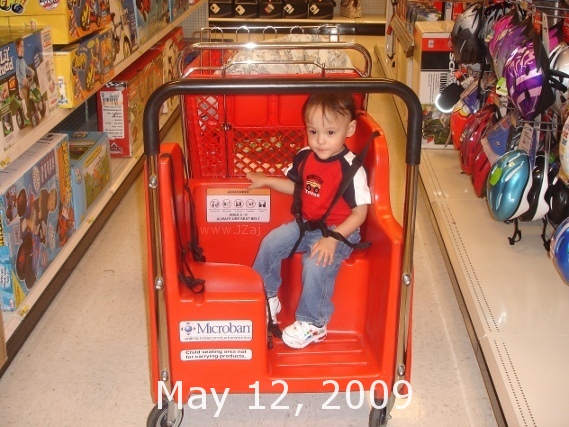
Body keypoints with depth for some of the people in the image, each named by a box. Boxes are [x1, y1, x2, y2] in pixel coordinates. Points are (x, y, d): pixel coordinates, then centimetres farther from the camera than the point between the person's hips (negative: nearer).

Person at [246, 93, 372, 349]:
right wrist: (265, 181, 12)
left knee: (316, 265, -28)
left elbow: (360, 213, -19)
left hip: (339, 231, -7)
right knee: (270, 243, -4)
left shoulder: (350, 168, -22)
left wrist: (332, 239, -27)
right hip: (305, 224, 7)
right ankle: (266, 299, 17)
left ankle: (312, 324, -5)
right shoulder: (305, 157, -2)